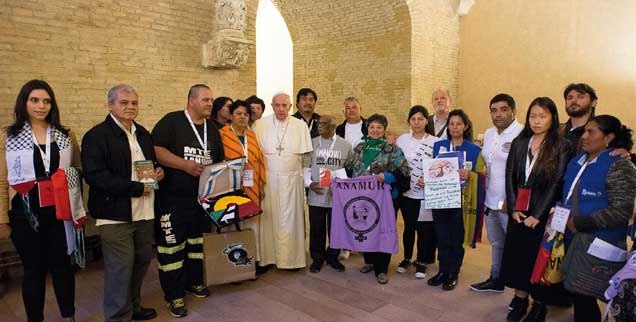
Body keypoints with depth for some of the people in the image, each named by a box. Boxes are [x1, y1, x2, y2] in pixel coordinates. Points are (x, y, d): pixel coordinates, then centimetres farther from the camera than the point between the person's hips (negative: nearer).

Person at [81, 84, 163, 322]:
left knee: (142, 261, 16)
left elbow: (154, 162, 27)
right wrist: (137, 188, -18)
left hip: (144, 212, 7)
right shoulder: (97, 135, -8)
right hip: (115, 214, -7)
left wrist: (159, 172, 2)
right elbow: (94, 175, -18)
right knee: (120, 269, -2)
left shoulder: (143, 134, 15)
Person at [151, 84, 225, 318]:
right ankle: (174, 295, 15)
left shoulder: (212, 128, 12)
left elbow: (219, 160, 19)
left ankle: (194, 281, 36)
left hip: (203, 197, 6)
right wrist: (185, 164, -22)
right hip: (173, 198, -6)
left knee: (198, 241, 17)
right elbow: (155, 149, -17)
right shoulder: (171, 121, -7)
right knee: (172, 245, 1)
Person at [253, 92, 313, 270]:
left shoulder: (300, 126, 3)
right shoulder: (260, 125, 1)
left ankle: (291, 257, 16)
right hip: (267, 179, 0)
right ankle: (267, 256, 16)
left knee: (290, 218, 4)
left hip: (292, 179, 0)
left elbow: (307, 155, 7)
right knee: (268, 217, 4)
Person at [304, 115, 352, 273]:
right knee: (316, 229, 7)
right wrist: (309, 183, -8)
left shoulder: (345, 145, 4)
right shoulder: (312, 143, 5)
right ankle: (317, 258, 23)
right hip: (316, 195, 0)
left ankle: (333, 257, 27)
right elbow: (306, 166, 6)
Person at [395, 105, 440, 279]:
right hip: (406, 191, 2)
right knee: (409, 226, 12)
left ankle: (421, 262, 23)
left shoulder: (435, 142, -4)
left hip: (426, 193, -1)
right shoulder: (402, 139, 3)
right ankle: (407, 258, 31)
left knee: (424, 228, 7)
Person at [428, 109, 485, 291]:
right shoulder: (438, 146, 8)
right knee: (442, 237, 7)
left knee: (457, 238, 5)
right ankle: (443, 271, 23)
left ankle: (454, 274, 20)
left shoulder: (474, 150, 0)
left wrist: (469, 176, -21)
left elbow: (482, 175, -1)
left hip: (461, 200, -2)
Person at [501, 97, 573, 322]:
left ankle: (539, 303, 23)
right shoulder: (519, 143, 6)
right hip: (518, 212, 3)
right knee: (517, 254, 7)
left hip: (543, 214, -3)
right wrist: (513, 208, -5)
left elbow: (558, 183, -10)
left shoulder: (562, 147, -5)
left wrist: (538, 215, -14)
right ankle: (520, 299, 23)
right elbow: (509, 176, 3)